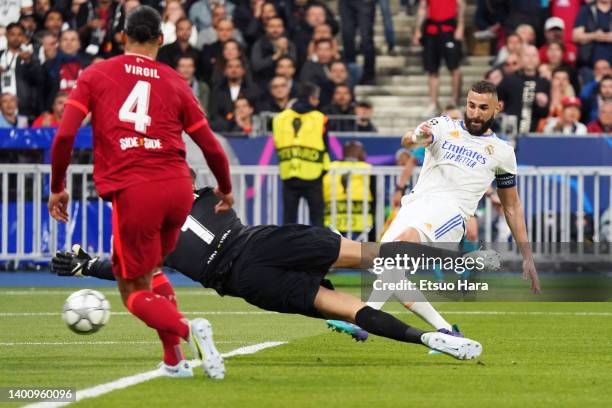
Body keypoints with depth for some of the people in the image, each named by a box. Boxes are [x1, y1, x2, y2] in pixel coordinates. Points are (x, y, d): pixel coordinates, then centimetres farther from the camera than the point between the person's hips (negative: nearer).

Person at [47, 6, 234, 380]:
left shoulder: (95, 75, 9)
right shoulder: (175, 83, 12)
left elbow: (65, 135, -1)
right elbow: (212, 148, 13)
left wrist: (58, 188, 11)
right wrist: (226, 191, 31)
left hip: (132, 192, -3)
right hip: (179, 187, 3)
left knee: (133, 290, 9)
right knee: (150, 271, 28)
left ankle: (188, 330, -19)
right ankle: (174, 359, 17)